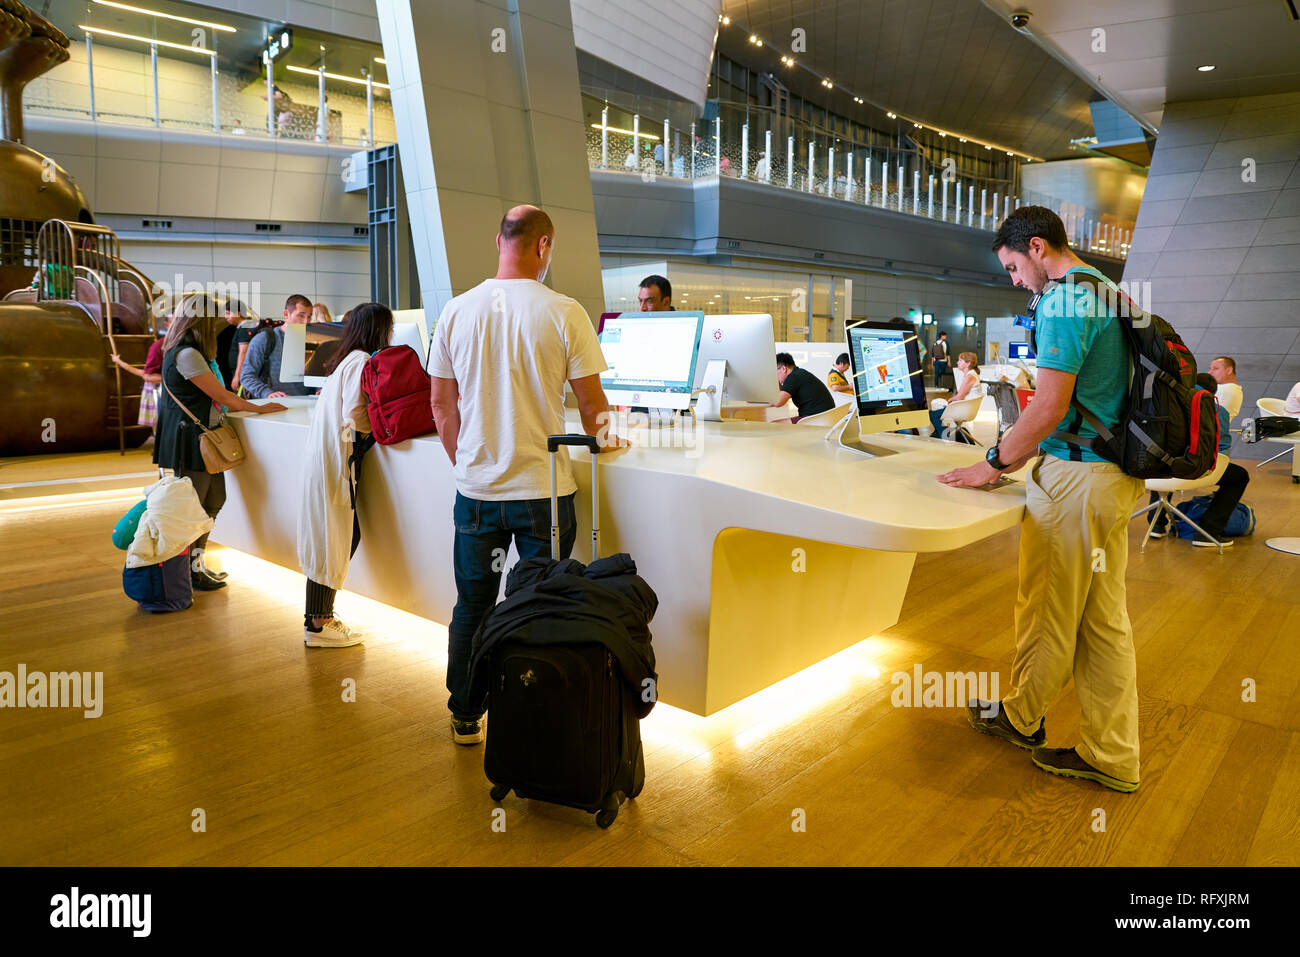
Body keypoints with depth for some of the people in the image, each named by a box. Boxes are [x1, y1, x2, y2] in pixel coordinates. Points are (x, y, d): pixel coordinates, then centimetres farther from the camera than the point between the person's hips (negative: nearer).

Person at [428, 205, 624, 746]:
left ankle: (466, 719, 29)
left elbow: (441, 405, 6)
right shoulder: (564, 313, -10)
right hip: (544, 488, -3)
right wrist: (601, 438, 16)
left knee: (472, 607, 15)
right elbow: (591, 402, -5)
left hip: (476, 488, 3)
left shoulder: (457, 311, 1)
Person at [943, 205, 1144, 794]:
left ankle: (1021, 717, 29)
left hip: (1076, 478, -10)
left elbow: (1051, 404, -22)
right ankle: (1111, 756, 21)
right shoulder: (1104, 290, 16)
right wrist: (1022, 452, 18)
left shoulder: (1064, 297, -16)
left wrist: (994, 465, -12)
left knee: (1047, 611, 8)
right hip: (1114, 472, 10)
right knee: (1104, 618, 13)